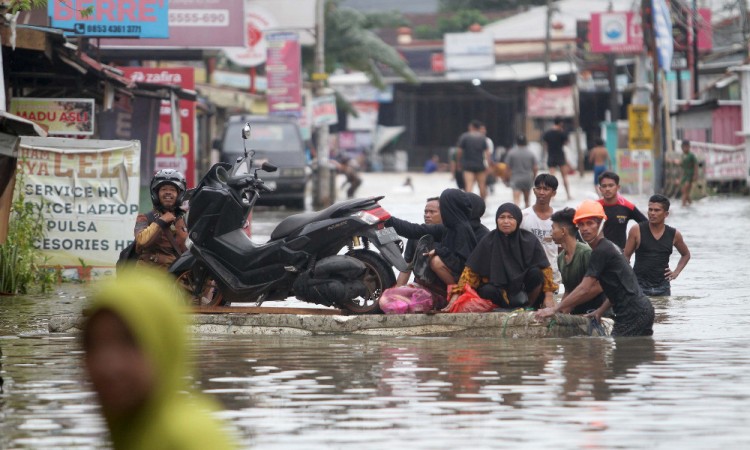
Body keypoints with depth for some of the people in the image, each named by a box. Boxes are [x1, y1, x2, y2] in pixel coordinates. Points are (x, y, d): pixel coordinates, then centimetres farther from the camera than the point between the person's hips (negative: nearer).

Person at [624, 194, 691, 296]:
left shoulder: (674, 235, 5)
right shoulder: (637, 231, -1)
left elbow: (686, 254, 23)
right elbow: (626, 256, 5)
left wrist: (676, 272, 9)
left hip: (662, 287, 2)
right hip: (639, 284, -2)